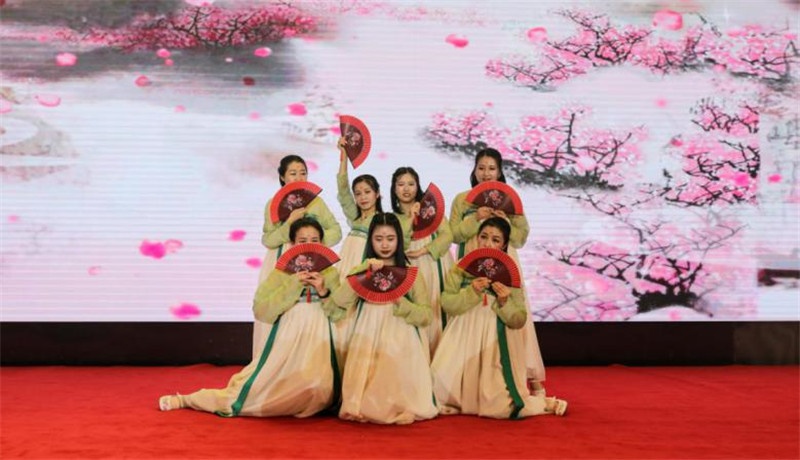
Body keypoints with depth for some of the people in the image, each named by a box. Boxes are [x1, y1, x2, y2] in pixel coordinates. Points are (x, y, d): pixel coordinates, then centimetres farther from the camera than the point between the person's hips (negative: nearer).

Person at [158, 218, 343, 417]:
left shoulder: (330, 273, 5)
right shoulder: (282, 273, 0)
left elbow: (338, 314, 2)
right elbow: (261, 311, -10)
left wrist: (323, 292, -14)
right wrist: (292, 285, -16)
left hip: (317, 343, 2)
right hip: (287, 341, -2)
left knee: (318, 391, -15)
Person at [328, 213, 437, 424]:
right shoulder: (362, 272, 11)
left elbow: (425, 317, 0)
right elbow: (338, 302, -8)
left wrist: (399, 301, -15)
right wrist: (365, 271, -12)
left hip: (401, 345, -1)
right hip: (368, 345, 1)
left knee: (398, 399, -18)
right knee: (368, 403, -15)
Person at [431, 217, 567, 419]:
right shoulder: (460, 268, 2)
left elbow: (519, 321, -3)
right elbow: (447, 304, -9)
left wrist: (504, 303, -20)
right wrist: (472, 292, -22)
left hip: (494, 342, -2)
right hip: (464, 340, 2)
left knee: (498, 406, -7)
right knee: (442, 381, -18)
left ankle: (544, 403, 21)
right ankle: (457, 402, 16)